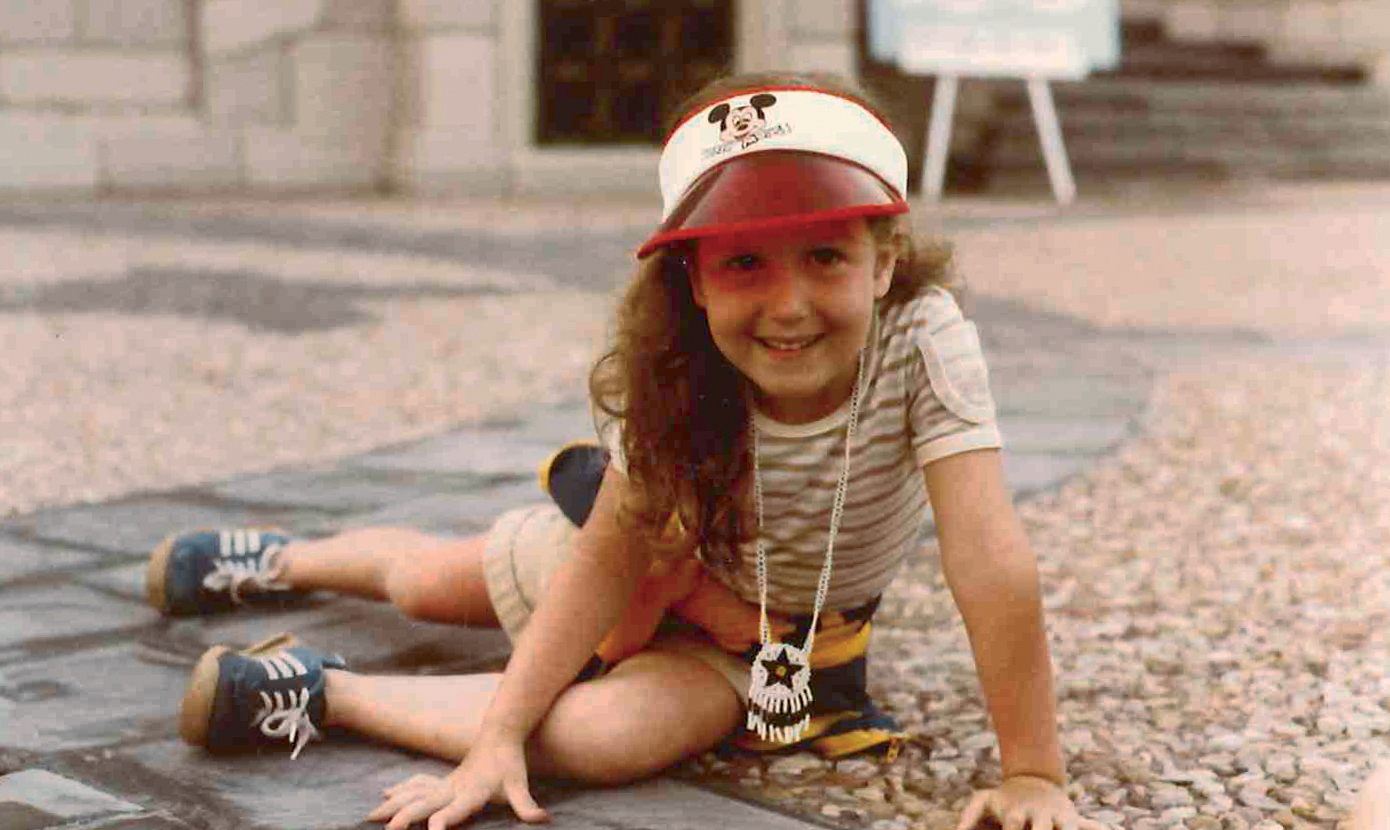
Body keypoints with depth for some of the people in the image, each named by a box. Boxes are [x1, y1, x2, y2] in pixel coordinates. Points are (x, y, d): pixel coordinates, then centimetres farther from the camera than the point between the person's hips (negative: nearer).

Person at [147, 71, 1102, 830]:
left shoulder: (925, 340, -37)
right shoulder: (675, 372, -29)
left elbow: (991, 564, -38)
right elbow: (609, 559, -23)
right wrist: (498, 733, -31)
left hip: (777, 630, -2)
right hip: (661, 543, 2)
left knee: (607, 735, -31)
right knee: (425, 583, 22)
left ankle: (322, 691, -14)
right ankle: (286, 559, 55)